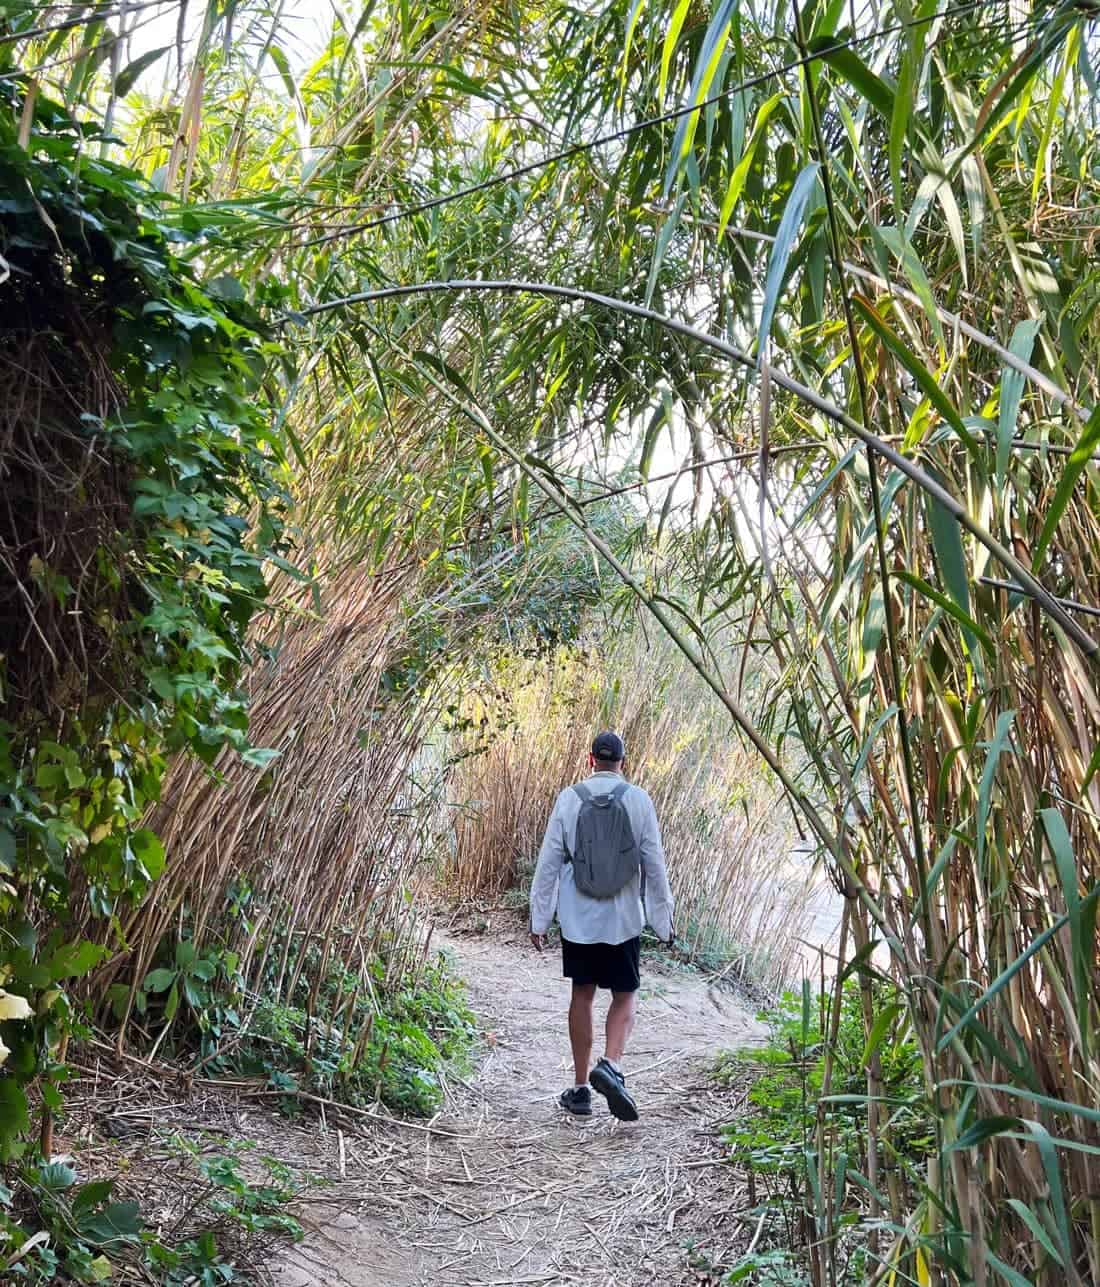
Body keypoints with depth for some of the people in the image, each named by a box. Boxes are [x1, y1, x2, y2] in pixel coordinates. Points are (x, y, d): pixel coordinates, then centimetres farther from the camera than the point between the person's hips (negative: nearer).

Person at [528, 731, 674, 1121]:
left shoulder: (569, 798, -3)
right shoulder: (638, 800, -4)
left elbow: (549, 862, -2)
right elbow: (654, 864, -2)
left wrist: (539, 918, 4)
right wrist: (663, 919, 7)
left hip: (578, 916, 1)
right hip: (623, 917, -1)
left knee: (582, 995, 12)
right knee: (625, 995, 11)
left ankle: (580, 1088, 18)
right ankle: (611, 1065, -11)